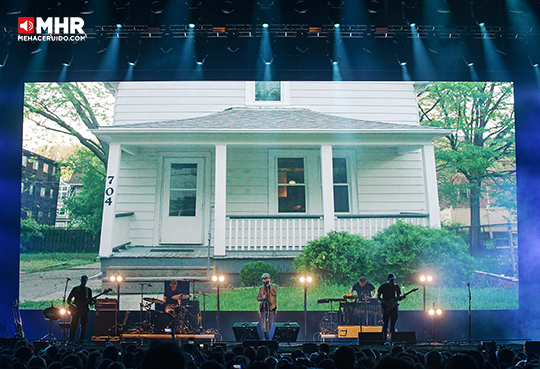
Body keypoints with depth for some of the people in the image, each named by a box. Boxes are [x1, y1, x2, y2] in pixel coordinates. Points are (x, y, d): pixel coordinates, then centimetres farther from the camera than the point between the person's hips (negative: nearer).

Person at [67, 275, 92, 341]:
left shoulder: (88, 290, 11)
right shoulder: (75, 289, 6)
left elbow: (90, 302, 11)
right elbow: (69, 298, 6)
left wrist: (91, 302, -12)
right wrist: (71, 306, -9)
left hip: (84, 310, 2)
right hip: (76, 310, -1)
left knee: (83, 326, 2)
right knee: (73, 325, -3)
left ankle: (81, 340, 9)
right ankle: (71, 340, 6)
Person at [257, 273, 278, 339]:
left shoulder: (274, 286, 5)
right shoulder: (261, 288, 13)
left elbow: (274, 293, -15)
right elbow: (258, 298, 12)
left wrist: (270, 285, -10)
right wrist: (262, 298, -9)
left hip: (271, 307, -3)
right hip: (263, 307, 3)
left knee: (272, 323, -5)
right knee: (264, 323, 1)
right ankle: (265, 336, 10)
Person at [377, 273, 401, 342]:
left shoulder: (396, 287, 9)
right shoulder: (383, 286, -1)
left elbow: (398, 297, 15)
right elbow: (378, 296, -1)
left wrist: (397, 298, -9)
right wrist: (385, 302, -15)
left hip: (394, 307, 3)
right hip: (386, 307, -3)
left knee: (393, 324, 3)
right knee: (385, 324, -3)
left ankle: (391, 339, 11)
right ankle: (384, 339, 3)